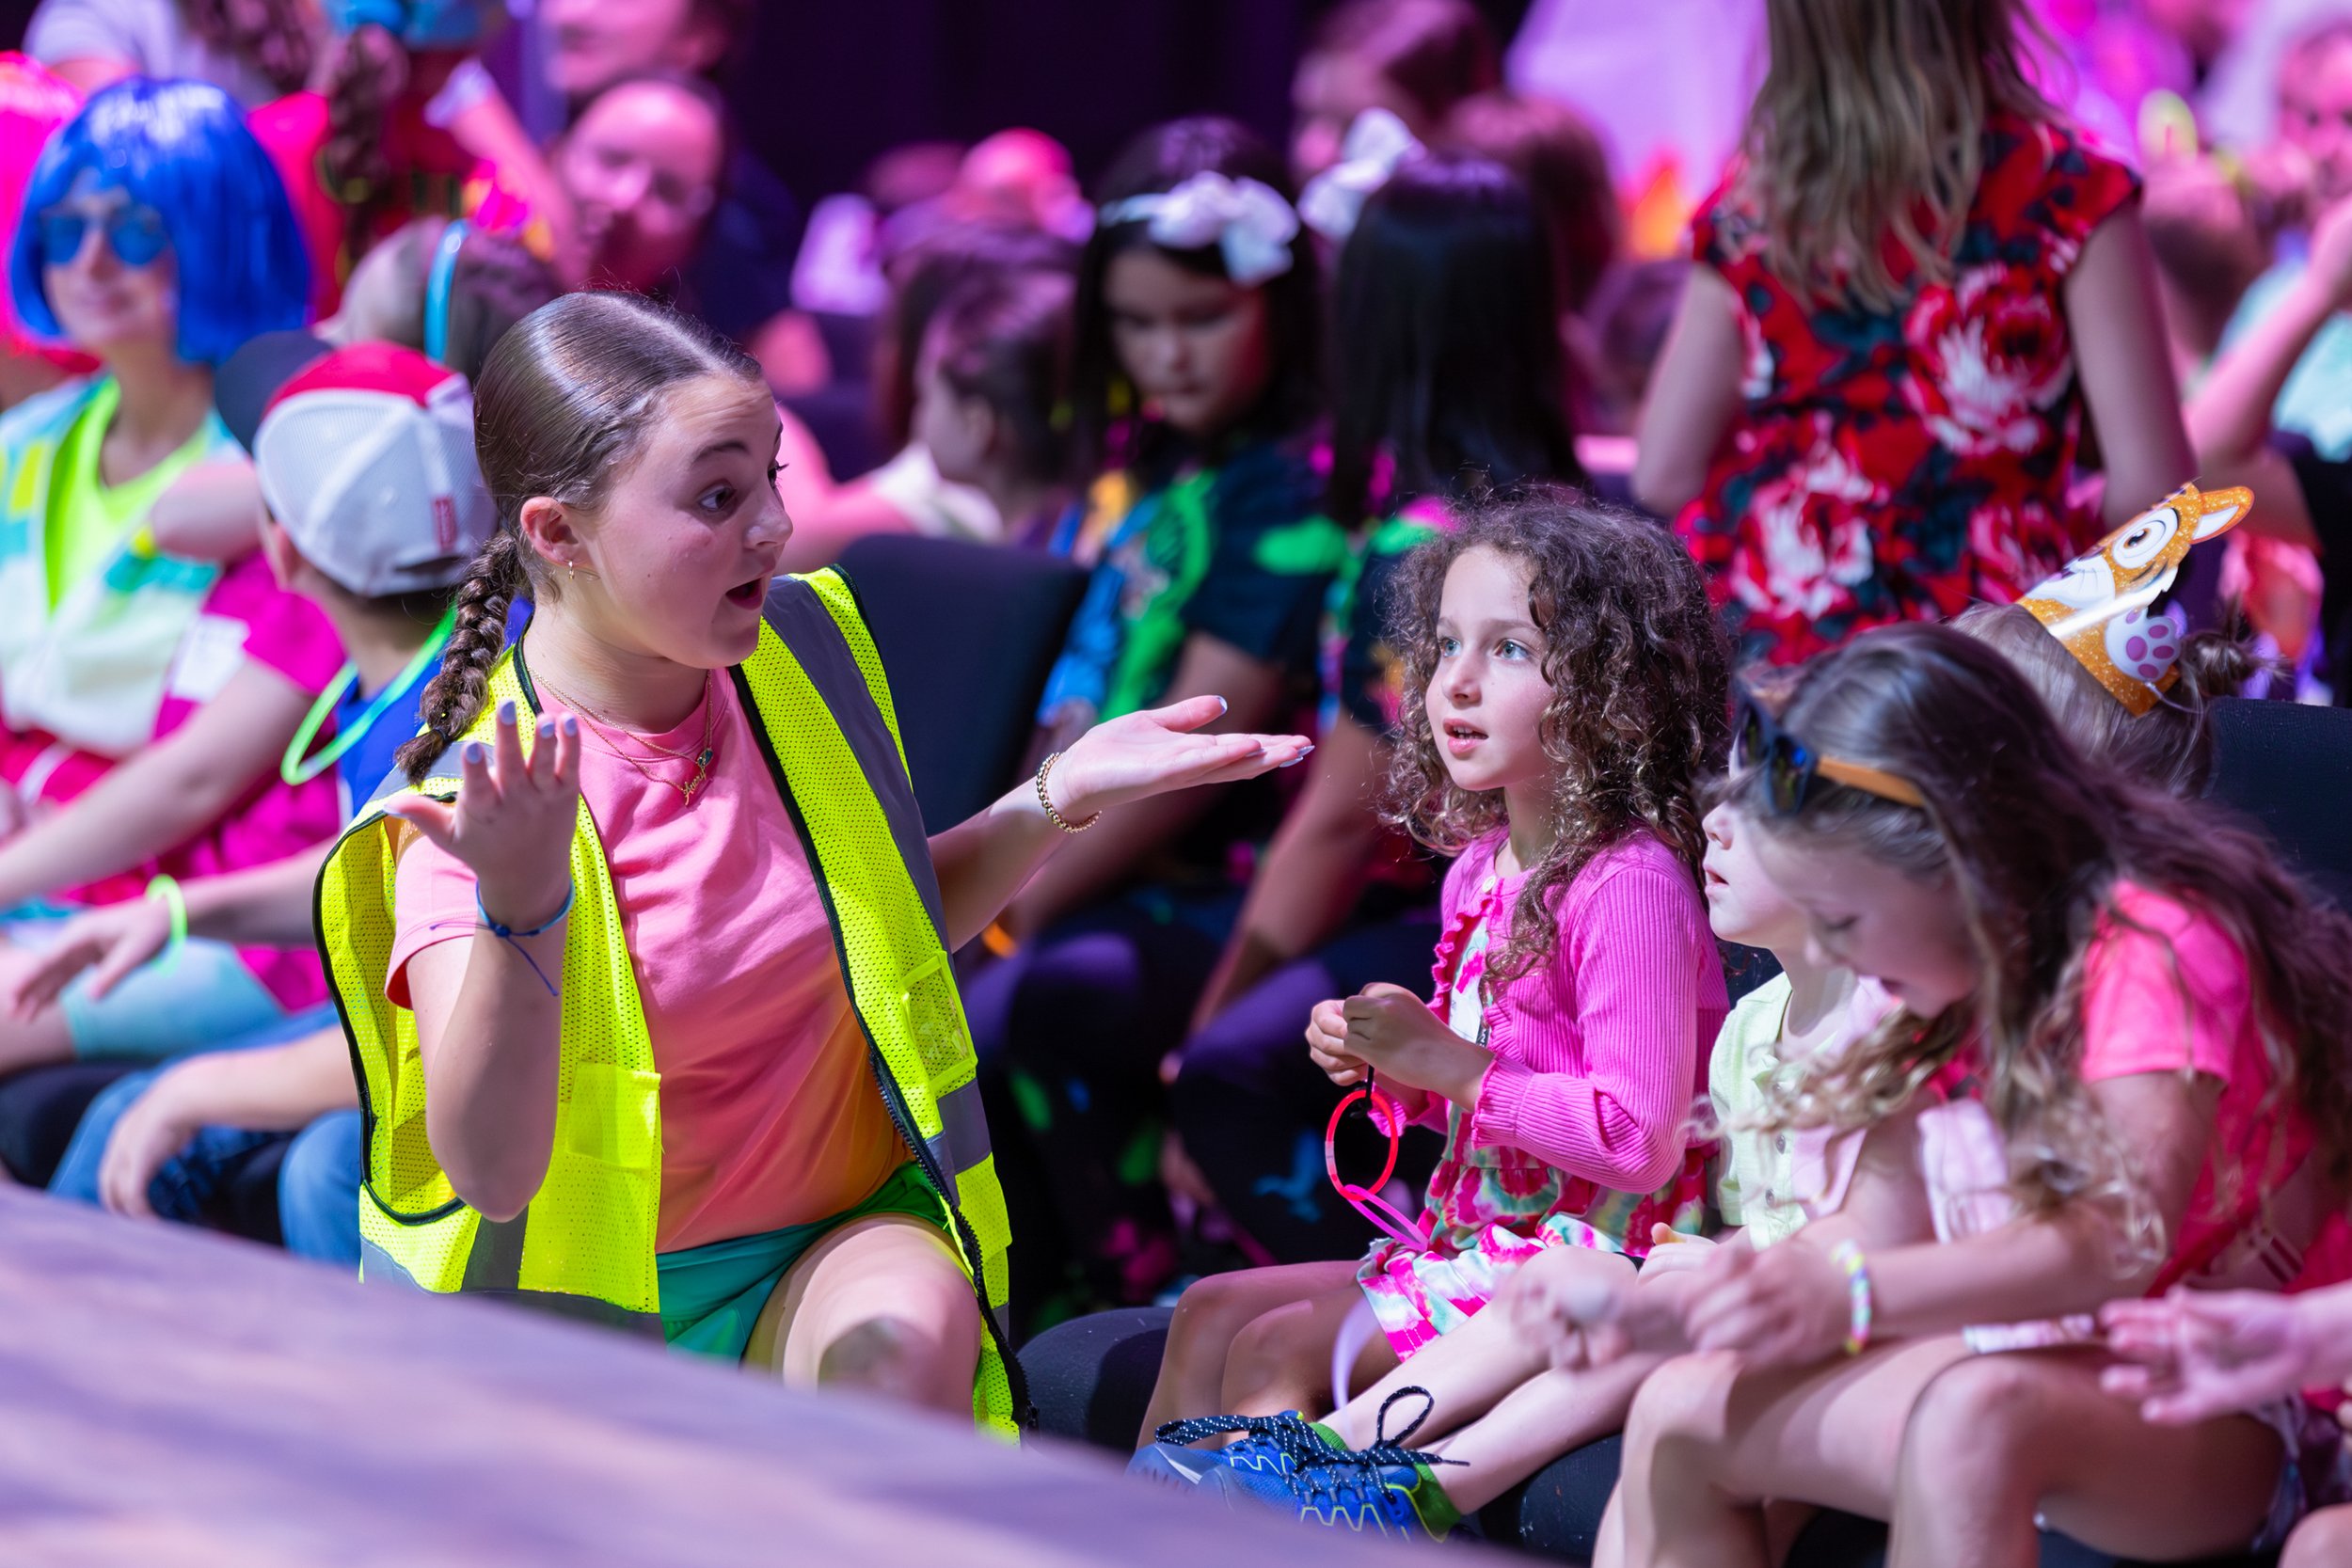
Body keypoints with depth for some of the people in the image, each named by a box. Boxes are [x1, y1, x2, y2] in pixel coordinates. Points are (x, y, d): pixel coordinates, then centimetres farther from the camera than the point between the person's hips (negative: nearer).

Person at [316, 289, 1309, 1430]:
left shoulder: (799, 662, 0)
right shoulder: (475, 802, -18)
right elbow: (491, 1173, -28)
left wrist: (1056, 800, 3)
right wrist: (519, 912, -42)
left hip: (830, 1242, 3)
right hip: (590, 1302, -3)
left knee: (901, 1336, -31)